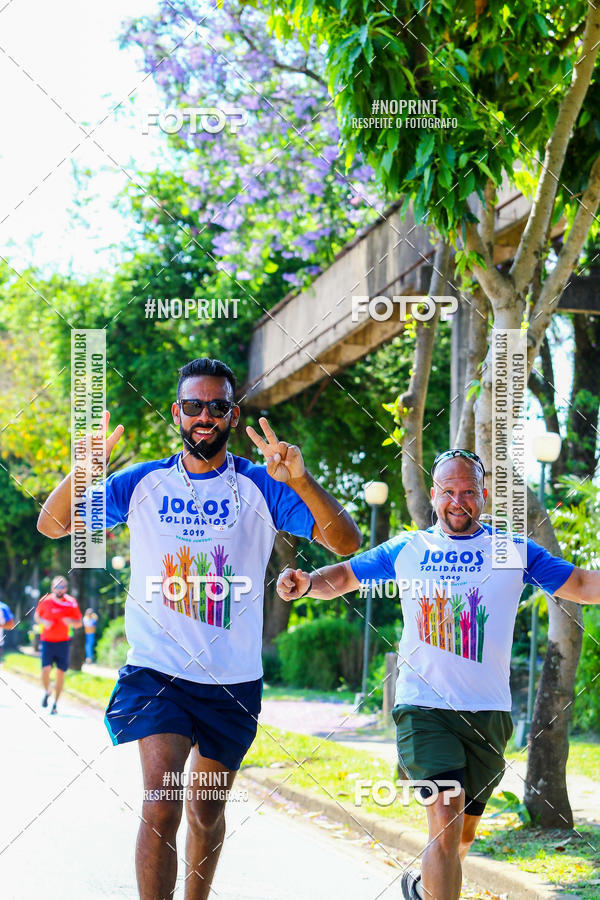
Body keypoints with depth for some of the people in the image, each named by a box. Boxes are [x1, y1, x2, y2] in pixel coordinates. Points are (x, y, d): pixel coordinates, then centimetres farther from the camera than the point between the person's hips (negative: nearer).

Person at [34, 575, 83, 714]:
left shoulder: (71, 603, -2)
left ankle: (55, 703, 14)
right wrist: (43, 622, -9)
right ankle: (47, 691, 17)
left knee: (61, 673, 0)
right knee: (46, 669, -15)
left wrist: (71, 622, -19)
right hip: (47, 641, -1)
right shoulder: (45, 601, -2)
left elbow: (79, 623, 4)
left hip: (63, 642, 1)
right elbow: (36, 616, 13)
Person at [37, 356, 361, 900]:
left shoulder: (261, 488, -3)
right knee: (161, 804, -18)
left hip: (233, 677, 1)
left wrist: (301, 480, -29)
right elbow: (52, 524, 0)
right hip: (157, 668, -1)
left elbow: (346, 543, -13)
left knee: (207, 812, 15)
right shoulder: (144, 483, 2)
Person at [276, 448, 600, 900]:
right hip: (423, 706, -1)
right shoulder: (406, 549, 8)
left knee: (463, 833, 12)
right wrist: (307, 582, -6)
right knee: (446, 818, -19)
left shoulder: (514, 551, 5)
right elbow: (345, 576, 15)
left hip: (487, 710, 2)